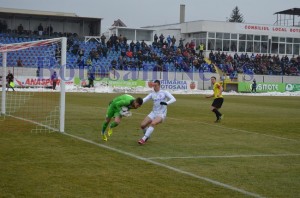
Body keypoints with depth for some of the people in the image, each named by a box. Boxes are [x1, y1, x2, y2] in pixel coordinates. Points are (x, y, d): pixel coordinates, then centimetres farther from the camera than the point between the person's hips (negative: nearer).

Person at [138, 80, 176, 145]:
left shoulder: (164, 92, -3)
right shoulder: (152, 94, 7)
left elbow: (173, 99, -14)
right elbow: (144, 100, -3)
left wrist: (167, 103, -33)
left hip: (161, 114, -5)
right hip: (153, 113, 5)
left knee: (153, 123, -32)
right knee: (142, 125, -8)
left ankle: (143, 139, -29)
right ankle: (147, 136, 22)